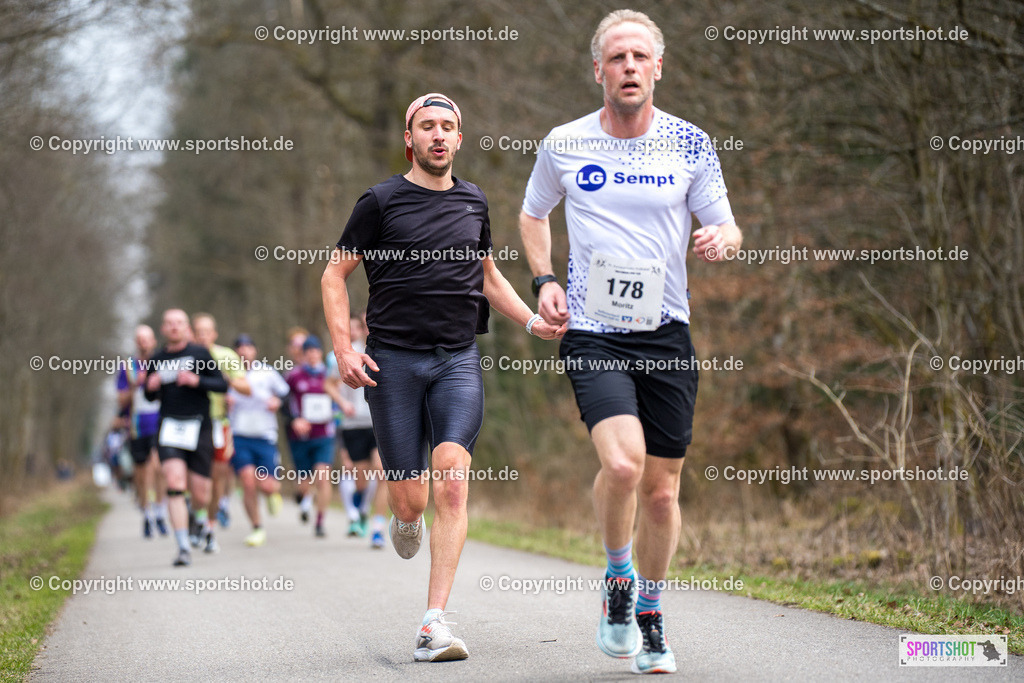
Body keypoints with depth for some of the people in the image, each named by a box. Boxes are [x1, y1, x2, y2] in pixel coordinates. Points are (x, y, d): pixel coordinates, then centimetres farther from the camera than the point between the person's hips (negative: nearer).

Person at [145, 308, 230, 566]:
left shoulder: (200, 354, 1)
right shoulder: (157, 360, 9)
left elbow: (222, 384, -1)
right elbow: (151, 397, 20)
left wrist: (196, 381, -17)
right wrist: (150, 387, -3)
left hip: (199, 427, -1)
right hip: (169, 427, 1)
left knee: (200, 494, 3)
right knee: (174, 482, -19)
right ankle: (183, 547, -18)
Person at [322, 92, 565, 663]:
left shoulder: (473, 202, 14)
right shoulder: (382, 201, 2)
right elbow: (334, 275, 5)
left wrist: (533, 322, 13)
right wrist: (344, 348, -8)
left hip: (459, 359, 2)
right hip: (393, 359, -2)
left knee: (451, 482, -16)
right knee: (411, 499, -4)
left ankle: (436, 622, -17)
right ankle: (406, 519, 37)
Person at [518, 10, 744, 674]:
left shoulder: (690, 144, 2)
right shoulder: (564, 145, 2)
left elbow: (726, 226, 9)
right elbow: (533, 214, 20)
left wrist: (720, 239, -15)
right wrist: (544, 280, 5)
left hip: (666, 334, 2)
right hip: (592, 333, -2)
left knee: (661, 489, 5)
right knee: (623, 462, -24)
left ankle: (650, 616, 27)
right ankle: (619, 578, 4)